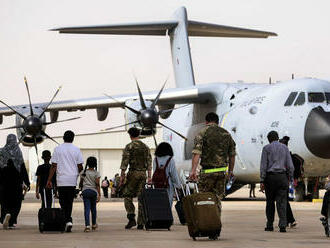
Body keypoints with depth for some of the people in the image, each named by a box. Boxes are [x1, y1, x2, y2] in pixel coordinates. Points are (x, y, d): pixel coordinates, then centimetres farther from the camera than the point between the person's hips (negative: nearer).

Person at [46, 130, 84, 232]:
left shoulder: (57, 149, 1)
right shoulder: (76, 150, 3)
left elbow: (53, 166, -1)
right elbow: (80, 166, 4)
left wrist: (49, 180, 2)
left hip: (61, 180, -1)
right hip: (72, 180, 1)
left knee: (63, 202, 4)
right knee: (69, 202, 7)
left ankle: (67, 220, -7)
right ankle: (68, 221, -3)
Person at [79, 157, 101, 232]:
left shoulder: (83, 172, 6)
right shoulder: (96, 173, 0)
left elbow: (81, 183, 12)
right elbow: (97, 184, -6)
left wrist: (82, 190, 29)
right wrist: (99, 195, -6)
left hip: (85, 191, 0)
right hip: (93, 191, 0)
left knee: (87, 208, -6)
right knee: (93, 208, 15)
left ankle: (87, 225, -20)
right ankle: (94, 225, 29)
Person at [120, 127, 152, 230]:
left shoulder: (129, 147, -3)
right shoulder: (145, 147, 11)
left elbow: (124, 163, -8)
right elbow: (149, 162, 9)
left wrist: (122, 176, -5)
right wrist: (149, 176, 9)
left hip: (133, 173, -4)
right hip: (143, 173, 4)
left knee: (127, 195, 6)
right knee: (141, 198, 5)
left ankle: (131, 218, -10)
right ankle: (140, 223, 2)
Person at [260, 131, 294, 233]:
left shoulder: (266, 148, 1)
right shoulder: (284, 148, 9)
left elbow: (263, 165, -4)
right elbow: (290, 165, 5)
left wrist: (262, 181, -4)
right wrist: (290, 178, 11)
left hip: (270, 176, -1)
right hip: (282, 176, 1)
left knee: (270, 201, 9)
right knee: (282, 202, -2)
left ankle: (270, 225, 12)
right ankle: (282, 225, -14)